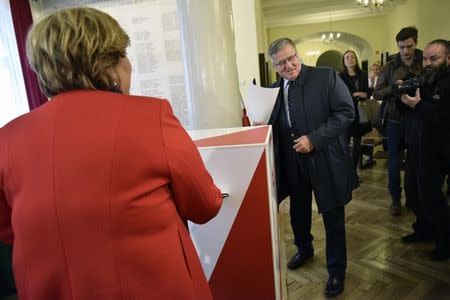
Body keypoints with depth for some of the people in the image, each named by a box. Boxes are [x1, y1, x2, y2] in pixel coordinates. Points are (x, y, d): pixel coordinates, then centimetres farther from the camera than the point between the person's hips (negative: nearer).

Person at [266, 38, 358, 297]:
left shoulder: (327, 77, -10)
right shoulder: (276, 89, 5)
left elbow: (346, 112, -15)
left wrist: (313, 139, -22)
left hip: (326, 162, -4)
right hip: (293, 164, 5)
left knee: (333, 219, 10)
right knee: (298, 214, 22)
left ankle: (337, 270, 32)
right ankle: (305, 250, 50)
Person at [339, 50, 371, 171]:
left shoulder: (363, 75, 11)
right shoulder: (340, 76, 0)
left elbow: (367, 93, 8)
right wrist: (355, 95, -9)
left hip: (360, 114, 4)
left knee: (357, 143, 9)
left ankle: (354, 170, 19)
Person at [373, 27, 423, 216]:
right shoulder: (389, 67, 2)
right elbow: (377, 93, 0)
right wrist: (395, 88, -17)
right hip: (396, 122, 0)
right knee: (394, 162, 8)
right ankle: (395, 198, 24)